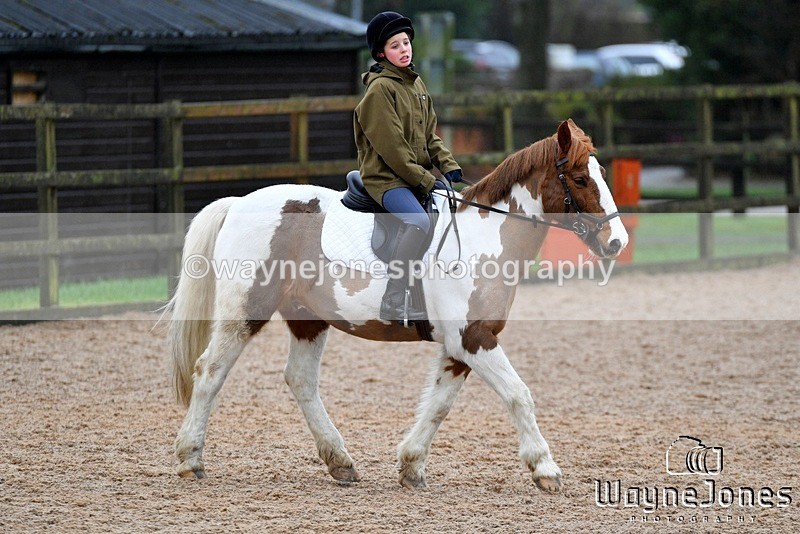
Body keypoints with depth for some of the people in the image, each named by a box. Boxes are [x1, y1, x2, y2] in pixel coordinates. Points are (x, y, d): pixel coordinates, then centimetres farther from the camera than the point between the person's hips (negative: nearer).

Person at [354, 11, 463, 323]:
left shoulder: (416, 84, 15)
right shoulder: (380, 88, -12)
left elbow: (430, 135, 19)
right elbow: (391, 147, -17)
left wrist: (450, 168, 4)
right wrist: (426, 181, -15)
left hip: (417, 176, 9)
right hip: (386, 177, -9)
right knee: (419, 221, -32)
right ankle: (394, 303, -28)